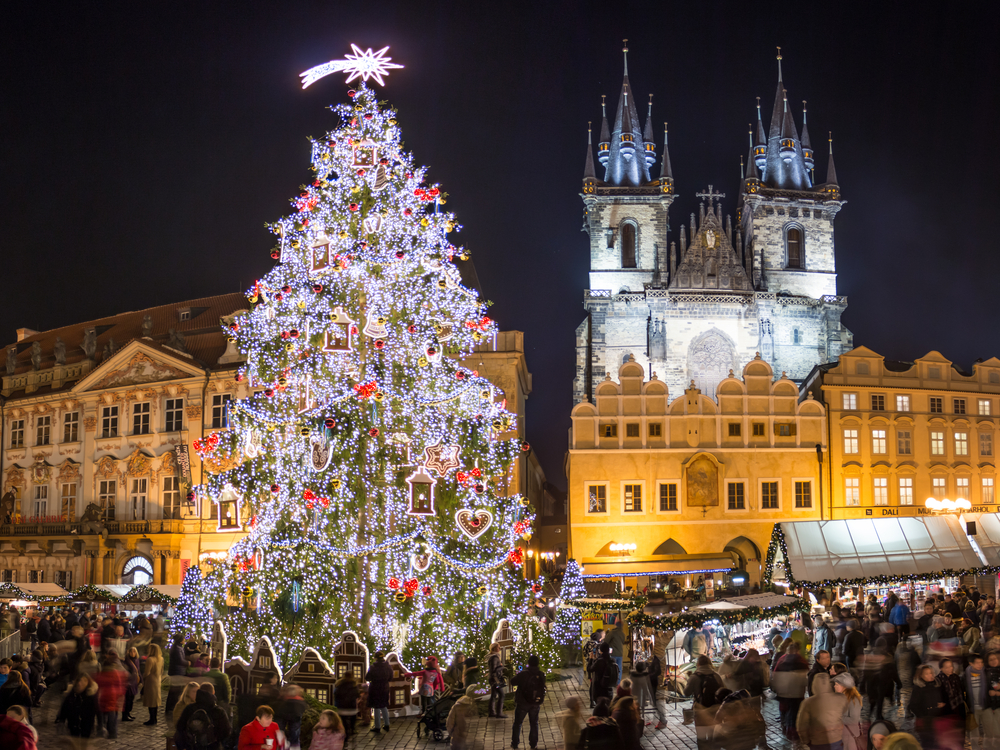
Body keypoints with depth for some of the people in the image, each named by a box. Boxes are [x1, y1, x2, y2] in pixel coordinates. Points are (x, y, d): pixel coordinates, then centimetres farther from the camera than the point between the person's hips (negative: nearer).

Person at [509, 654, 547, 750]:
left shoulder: (523, 673, -19)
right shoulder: (541, 675, -6)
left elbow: (512, 682, -10)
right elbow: (543, 689, 6)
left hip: (522, 703, -3)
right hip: (535, 703, 3)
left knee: (517, 723, 12)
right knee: (534, 723, 16)